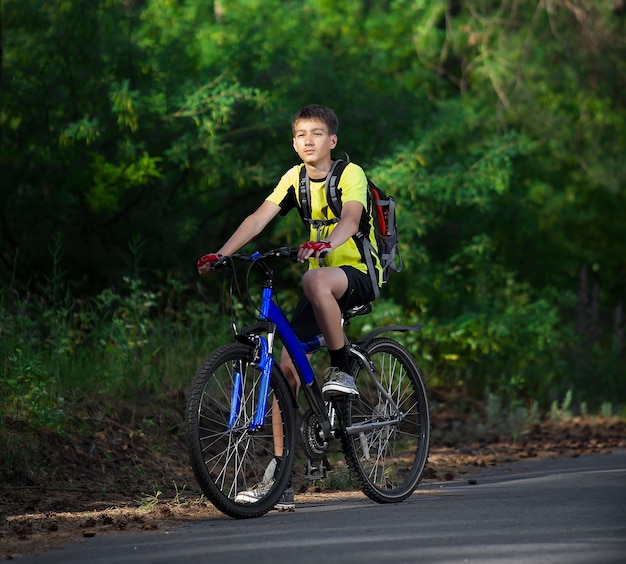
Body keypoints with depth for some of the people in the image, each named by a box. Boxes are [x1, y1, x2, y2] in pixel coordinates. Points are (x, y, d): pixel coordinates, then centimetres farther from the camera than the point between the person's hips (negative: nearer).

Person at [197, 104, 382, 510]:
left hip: (360, 274, -6)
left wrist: (325, 244, -51)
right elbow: (260, 218, -6)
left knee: (315, 280, -40)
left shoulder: (351, 174, -11)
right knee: (287, 363, -6)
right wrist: (220, 255, -20)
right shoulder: (295, 178, 5)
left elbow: (350, 220, -30)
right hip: (323, 280, 6)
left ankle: (342, 370, -21)